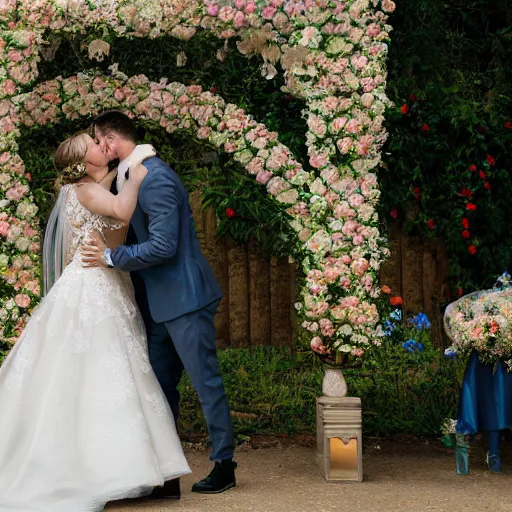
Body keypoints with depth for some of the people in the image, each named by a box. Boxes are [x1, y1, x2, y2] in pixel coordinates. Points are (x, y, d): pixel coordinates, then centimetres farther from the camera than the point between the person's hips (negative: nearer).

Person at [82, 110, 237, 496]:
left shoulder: (156, 178, -18)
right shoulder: (129, 177, 12)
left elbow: (163, 247, -23)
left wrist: (111, 257, -15)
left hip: (184, 298, -10)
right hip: (158, 303, 10)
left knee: (206, 380, 1)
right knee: (161, 386, 10)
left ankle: (225, 464, 12)